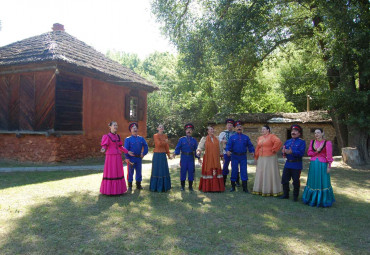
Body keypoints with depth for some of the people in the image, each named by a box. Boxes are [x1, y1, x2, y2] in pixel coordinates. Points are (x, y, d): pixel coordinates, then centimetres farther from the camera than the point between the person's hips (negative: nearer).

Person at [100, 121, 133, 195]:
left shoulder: (118, 136, 11)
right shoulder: (107, 136, -7)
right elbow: (104, 146, -12)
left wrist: (127, 152, 11)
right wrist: (103, 150, -34)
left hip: (118, 157, 7)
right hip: (110, 156, -6)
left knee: (118, 172, 10)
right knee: (110, 173, -2)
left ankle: (117, 189, 19)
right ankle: (109, 189, 7)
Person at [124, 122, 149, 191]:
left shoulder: (141, 138, 8)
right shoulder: (128, 139, -3)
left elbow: (145, 146, 11)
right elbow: (126, 149, -8)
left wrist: (144, 153, 0)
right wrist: (127, 158, -14)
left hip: (139, 158, 4)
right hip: (131, 158, -4)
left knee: (139, 172, 10)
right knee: (130, 172, 2)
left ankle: (138, 185, 23)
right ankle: (130, 186, 11)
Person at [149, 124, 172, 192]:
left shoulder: (165, 136, 11)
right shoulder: (155, 135, -6)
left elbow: (167, 146, 12)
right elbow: (159, 143, -19)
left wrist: (168, 155, 8)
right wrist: (165, 141, -3)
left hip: (163, 155, 5)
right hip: (157, 155, -5)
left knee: (164, 170, 7)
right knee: (157, 170, 1)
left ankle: (163, 186, 18)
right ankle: (155, 187, 11)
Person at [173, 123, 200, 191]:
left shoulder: (194, 140, 9)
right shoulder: (181, 139, 5)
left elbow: (196, 150, 9)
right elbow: (177, 148, 1)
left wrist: (198, 157, -2)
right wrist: (175, 153, -18)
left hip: (191, 158, 1)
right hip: (184, 158, -1)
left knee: (191, 172, 3)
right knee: (183, 171, 2)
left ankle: (190, 186, 15)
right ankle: (182, 186, 14)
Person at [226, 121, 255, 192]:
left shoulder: (246, 137, 8)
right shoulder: (232, 137, 4)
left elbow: (250, 145, 7)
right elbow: (228, 145, -3)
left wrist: (252, 151, -11)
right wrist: (228, 150, -22)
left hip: (243, 157, 1)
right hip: (235, 157, 0)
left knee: (244, 171, 1)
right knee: (234, 171, 4)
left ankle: (245, 187, 8)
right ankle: (233, 187, 16)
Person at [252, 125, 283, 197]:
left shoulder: (272, 136, -7)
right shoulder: (260, 138, 13)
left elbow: (278, 142, -24)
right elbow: (257, 148, 15)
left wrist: (273, 150, -17)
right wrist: (256, 157, 12)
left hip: (270, 158, -6)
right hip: (261, 158, 7)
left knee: (270, 174, -1)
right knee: (261, 174, 10)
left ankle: (273, 190, 8)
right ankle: (260, 190, 20)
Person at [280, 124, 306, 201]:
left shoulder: (302, 142, -4)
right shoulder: (287, 141, 13)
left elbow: (301, 153, -16)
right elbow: (284, 151, 9)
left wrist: (292, 152, -26)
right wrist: (284, 152, -14)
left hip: (296, 165, -5)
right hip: (288, 164, 5)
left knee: (296, 181, 4)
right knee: (284, 180, 8)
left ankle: (295, 196, 19)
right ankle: (286, 194, 22)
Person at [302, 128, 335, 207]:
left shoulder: (327, 143, -6)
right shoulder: (312, 142, 9)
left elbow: (329, 156, -8)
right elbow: (309, 152, 5)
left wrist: (329, 166, -11)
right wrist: (316, 151, -12)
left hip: (323, 165, -4)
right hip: (313, 164, 4)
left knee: (323, 182, 1)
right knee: (313, 182, 10)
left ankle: (323, 201, 14)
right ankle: (312, 199, 22)